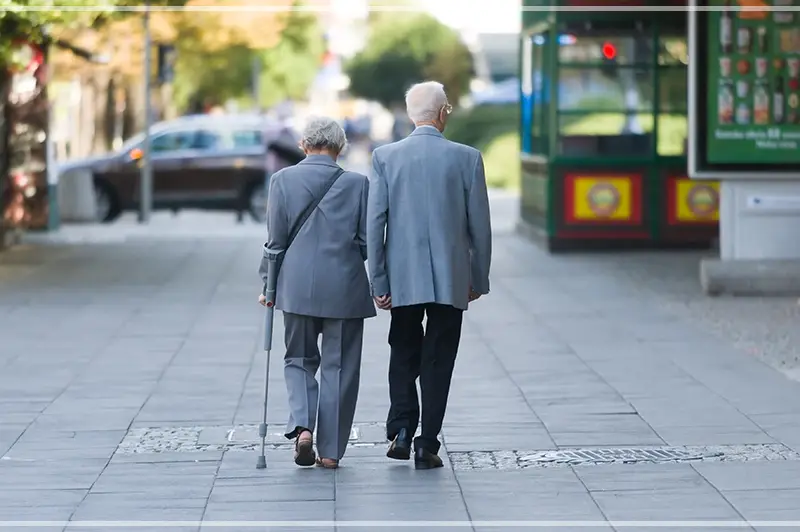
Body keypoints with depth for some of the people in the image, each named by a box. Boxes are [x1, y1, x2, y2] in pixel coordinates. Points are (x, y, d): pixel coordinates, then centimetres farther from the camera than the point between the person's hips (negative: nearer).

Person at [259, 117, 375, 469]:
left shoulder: (283, 180, -2)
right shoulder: (357, 183, -4)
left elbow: (275, 240, 0)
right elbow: (368, 242, -2)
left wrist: (268, 284, 10)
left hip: (297, 287, 1)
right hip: (345, 289, -1)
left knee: (299, 359, 16)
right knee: (339, 367, 8)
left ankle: (302, 426, -7)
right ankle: (330, 449, 8)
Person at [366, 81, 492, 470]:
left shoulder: (385, 157, -3)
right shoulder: (467, 158, -4)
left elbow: (374, 223, -5)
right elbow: (480, 226, -2)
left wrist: (378, 281, 0)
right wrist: (479, 279, 9)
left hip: (403, 277, 1)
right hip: (451, 278, -1)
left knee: (404, 353, 18)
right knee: (438, 358, 7)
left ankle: (401, 430, 4)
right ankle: (427, 445, 5)